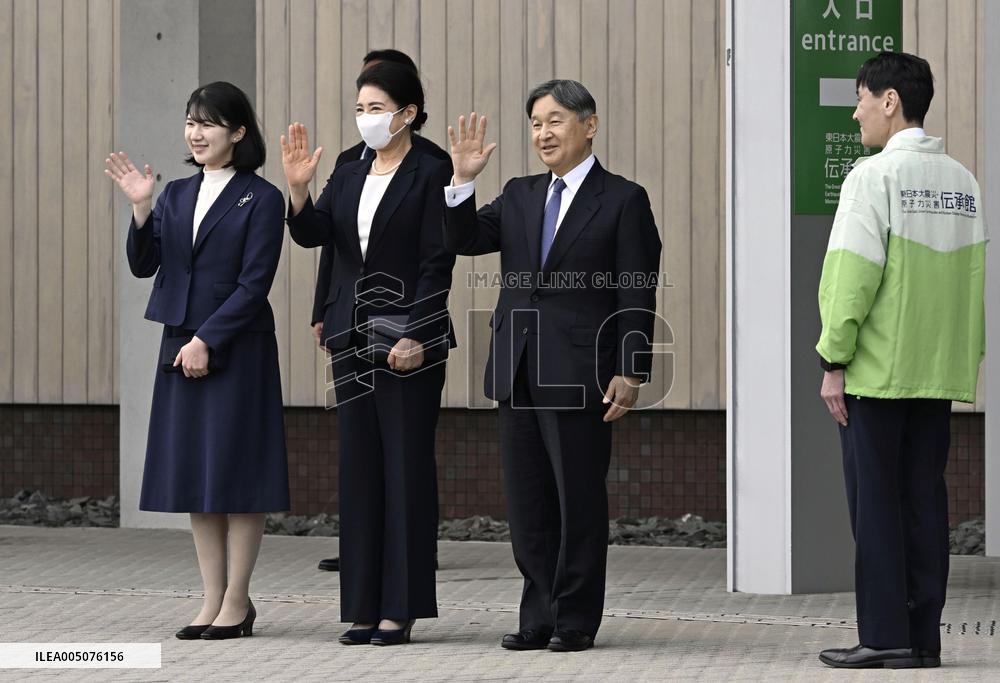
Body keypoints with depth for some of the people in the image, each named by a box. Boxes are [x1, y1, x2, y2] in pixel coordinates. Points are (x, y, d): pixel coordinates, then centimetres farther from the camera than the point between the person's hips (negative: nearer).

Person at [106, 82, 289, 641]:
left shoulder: (261, 199, -6)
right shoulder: (177, 196, 12)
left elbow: (254, 283, -11)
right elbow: (144, 265, 5)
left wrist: (207, 340, -15)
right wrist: (141, 209, -10)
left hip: (237, 348, -6)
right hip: (180, 347, 6)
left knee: (237, 471, -2)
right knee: (194, 474, 8)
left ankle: (237, 603, 4)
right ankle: (214, 600, 14)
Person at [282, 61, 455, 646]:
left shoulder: (430, 174, -6)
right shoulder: (350, 176, 13)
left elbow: (437, 262, -11)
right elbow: (313, 234, 2)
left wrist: (416, 337, -18)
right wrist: (298, 187, -15)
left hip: (408, 338, -7)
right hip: (354, 336, 7)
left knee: (406, 467, -3)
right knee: (361, 467, 7)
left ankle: (402, 608, 1)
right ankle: (366, 606, 12)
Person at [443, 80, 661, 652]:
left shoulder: (623, 200, -3)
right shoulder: (519, 196, 14)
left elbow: (637, 296, -6)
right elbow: (464, 240, 5)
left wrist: (630, 372, -13)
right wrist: (463, 180, -7)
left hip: (580, 374, -6)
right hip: (519, 370, 6)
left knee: (579, 501, 0)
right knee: (528, 503, 9)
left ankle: (576, 620, 9)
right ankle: (540, 616, 18)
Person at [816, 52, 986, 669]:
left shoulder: (875, 176, -10)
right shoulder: (963, 181, 10)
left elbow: (853, 275, -14)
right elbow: (976, 276, 10)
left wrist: (833, 361, -10)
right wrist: (968, 360, 14)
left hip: (876, 369, -6)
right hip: (939, 372, 6)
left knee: (876, 502, -1)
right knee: (925, 500, 8)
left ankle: (884, 634, -1)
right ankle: (923, 636, 8)